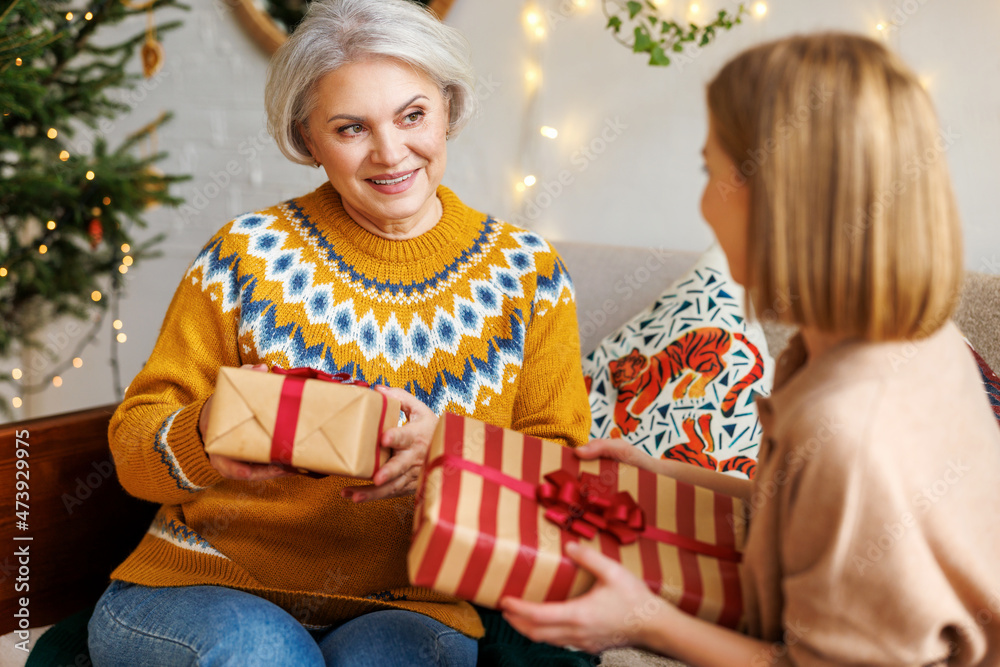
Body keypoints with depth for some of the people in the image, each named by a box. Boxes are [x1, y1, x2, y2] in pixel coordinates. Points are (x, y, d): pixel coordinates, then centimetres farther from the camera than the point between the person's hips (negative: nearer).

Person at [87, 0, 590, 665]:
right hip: (215, 588, 0)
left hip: (414, 605, 1)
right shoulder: (247, 253, -1)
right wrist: (204, 437, -22)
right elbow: (135, 441, 2)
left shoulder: (527, 273, 2)